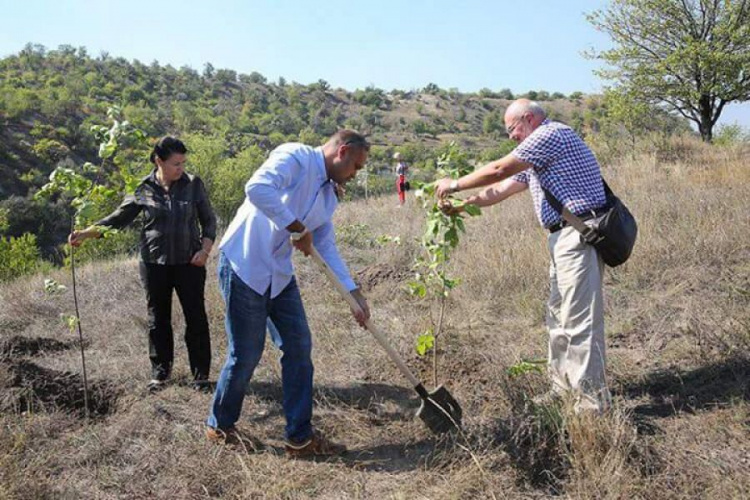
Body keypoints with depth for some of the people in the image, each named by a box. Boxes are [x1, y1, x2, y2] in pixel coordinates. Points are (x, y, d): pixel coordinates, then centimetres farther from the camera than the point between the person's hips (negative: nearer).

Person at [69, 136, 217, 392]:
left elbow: (208, 220, 3)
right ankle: (160, 371, 28)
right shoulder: (143, 189, -3)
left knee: (196, 318, 3)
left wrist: (205, 249, -10)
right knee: (158, 319, 12)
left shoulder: (193, 184, -4)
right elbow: (119, 218, 3)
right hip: (154, 263, 1)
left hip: (189, 263, -1)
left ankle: (200, 373, 17)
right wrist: (86, 233, -8)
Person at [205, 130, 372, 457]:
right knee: (246, 354, 1)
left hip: (279, 274, 9)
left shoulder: (329, 195, 13)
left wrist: (354, 294, 12)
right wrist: (298, 228, -24)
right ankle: (219, 426, 26)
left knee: (299, 347, 6)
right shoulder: (295, 157, -13)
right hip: (244, 266, -8)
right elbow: (257, 188, -31)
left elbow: (327, 248, 16)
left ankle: (300, 436, 17)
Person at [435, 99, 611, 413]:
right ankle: (563, 388, 23)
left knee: (579, 319, -9)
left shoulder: (551, 134, -8)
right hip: (564, 237, 11)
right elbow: (501, 188, 20)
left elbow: (499, 169, -10)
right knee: (558, 316, 14)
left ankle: (592, 400, -2)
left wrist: (456, 185, 0)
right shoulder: (535, 156, 23)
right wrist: (463, 204, 11)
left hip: (579, 236, -11)